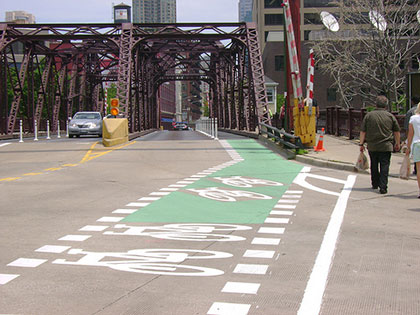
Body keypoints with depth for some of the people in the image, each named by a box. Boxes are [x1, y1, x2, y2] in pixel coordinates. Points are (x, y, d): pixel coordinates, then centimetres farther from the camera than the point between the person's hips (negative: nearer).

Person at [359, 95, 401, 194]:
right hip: (386, 146, -1)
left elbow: (363, 131, -1)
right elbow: (397, 131, 9)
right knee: (384, 166, 0)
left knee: (374, 166, 16)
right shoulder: (390, 116, 1)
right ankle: (383, 187, -7)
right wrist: (397, 144, 21)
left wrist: (361, 144, 6)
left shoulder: (368, 115, 0)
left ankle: (375, 184, 29)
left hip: (372, 146, 1)